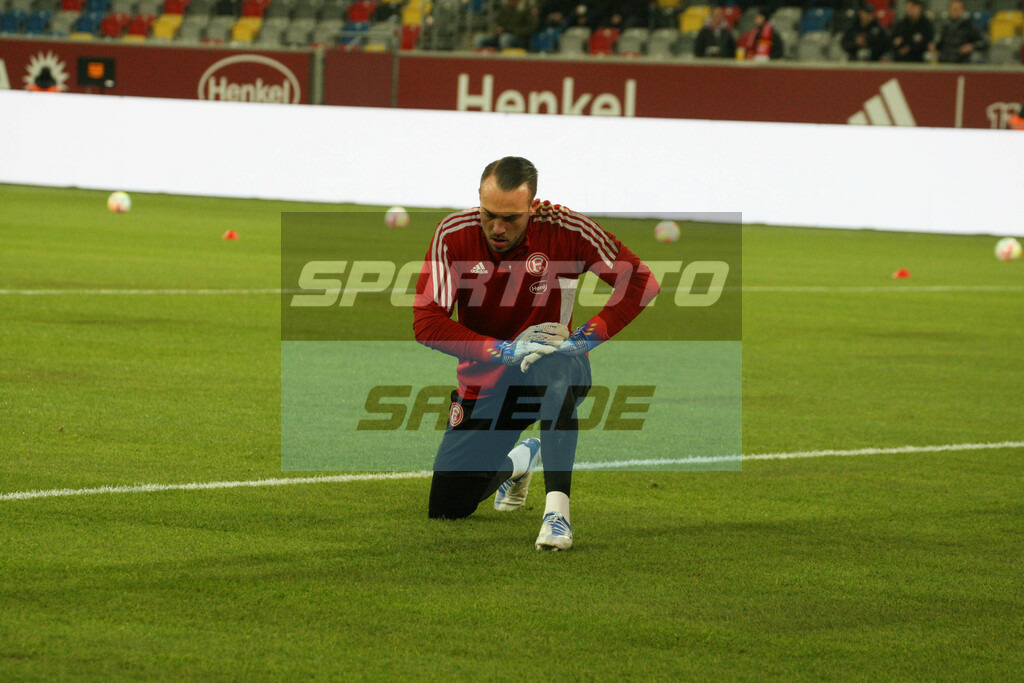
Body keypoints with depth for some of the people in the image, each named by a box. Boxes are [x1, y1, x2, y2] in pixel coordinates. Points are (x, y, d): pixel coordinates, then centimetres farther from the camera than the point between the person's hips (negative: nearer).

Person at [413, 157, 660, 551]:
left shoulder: (564, 230, -19)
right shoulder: (454, 235, -15)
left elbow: (641, 282, -18)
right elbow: (426, 323, -19)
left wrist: (585, 338, -28)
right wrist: (503, 350, -29)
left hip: (552, 372, -3)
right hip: (485, 381, 3)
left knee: (553, 364, -41)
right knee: (446, 509, 0)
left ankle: (557, 505, -40)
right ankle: (516, 462, 34)